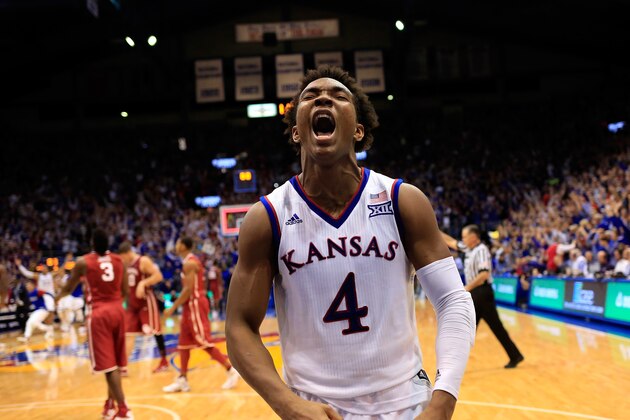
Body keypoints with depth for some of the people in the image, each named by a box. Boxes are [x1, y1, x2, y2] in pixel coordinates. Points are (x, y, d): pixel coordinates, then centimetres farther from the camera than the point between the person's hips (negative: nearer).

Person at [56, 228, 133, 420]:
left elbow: (68, 288, 9)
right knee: (115, 362, 17)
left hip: (98, 314, -4)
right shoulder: (119, 261, 5)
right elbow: (126, 292, 8)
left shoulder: (83, 262, -4)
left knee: (108, 364, -4)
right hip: (117, 310, 4)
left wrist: (57, 298, 31)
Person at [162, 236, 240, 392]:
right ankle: (182, 380, 12)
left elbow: (188, 289, -22)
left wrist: (173, 307, -19)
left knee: (204, 342, -8)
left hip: (195, 304, -10)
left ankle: (231, 371, -4)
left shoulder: (189, 263, -15)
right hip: (192, 305, 10)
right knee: (183, 343, 10)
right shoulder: (192, 261, 16)